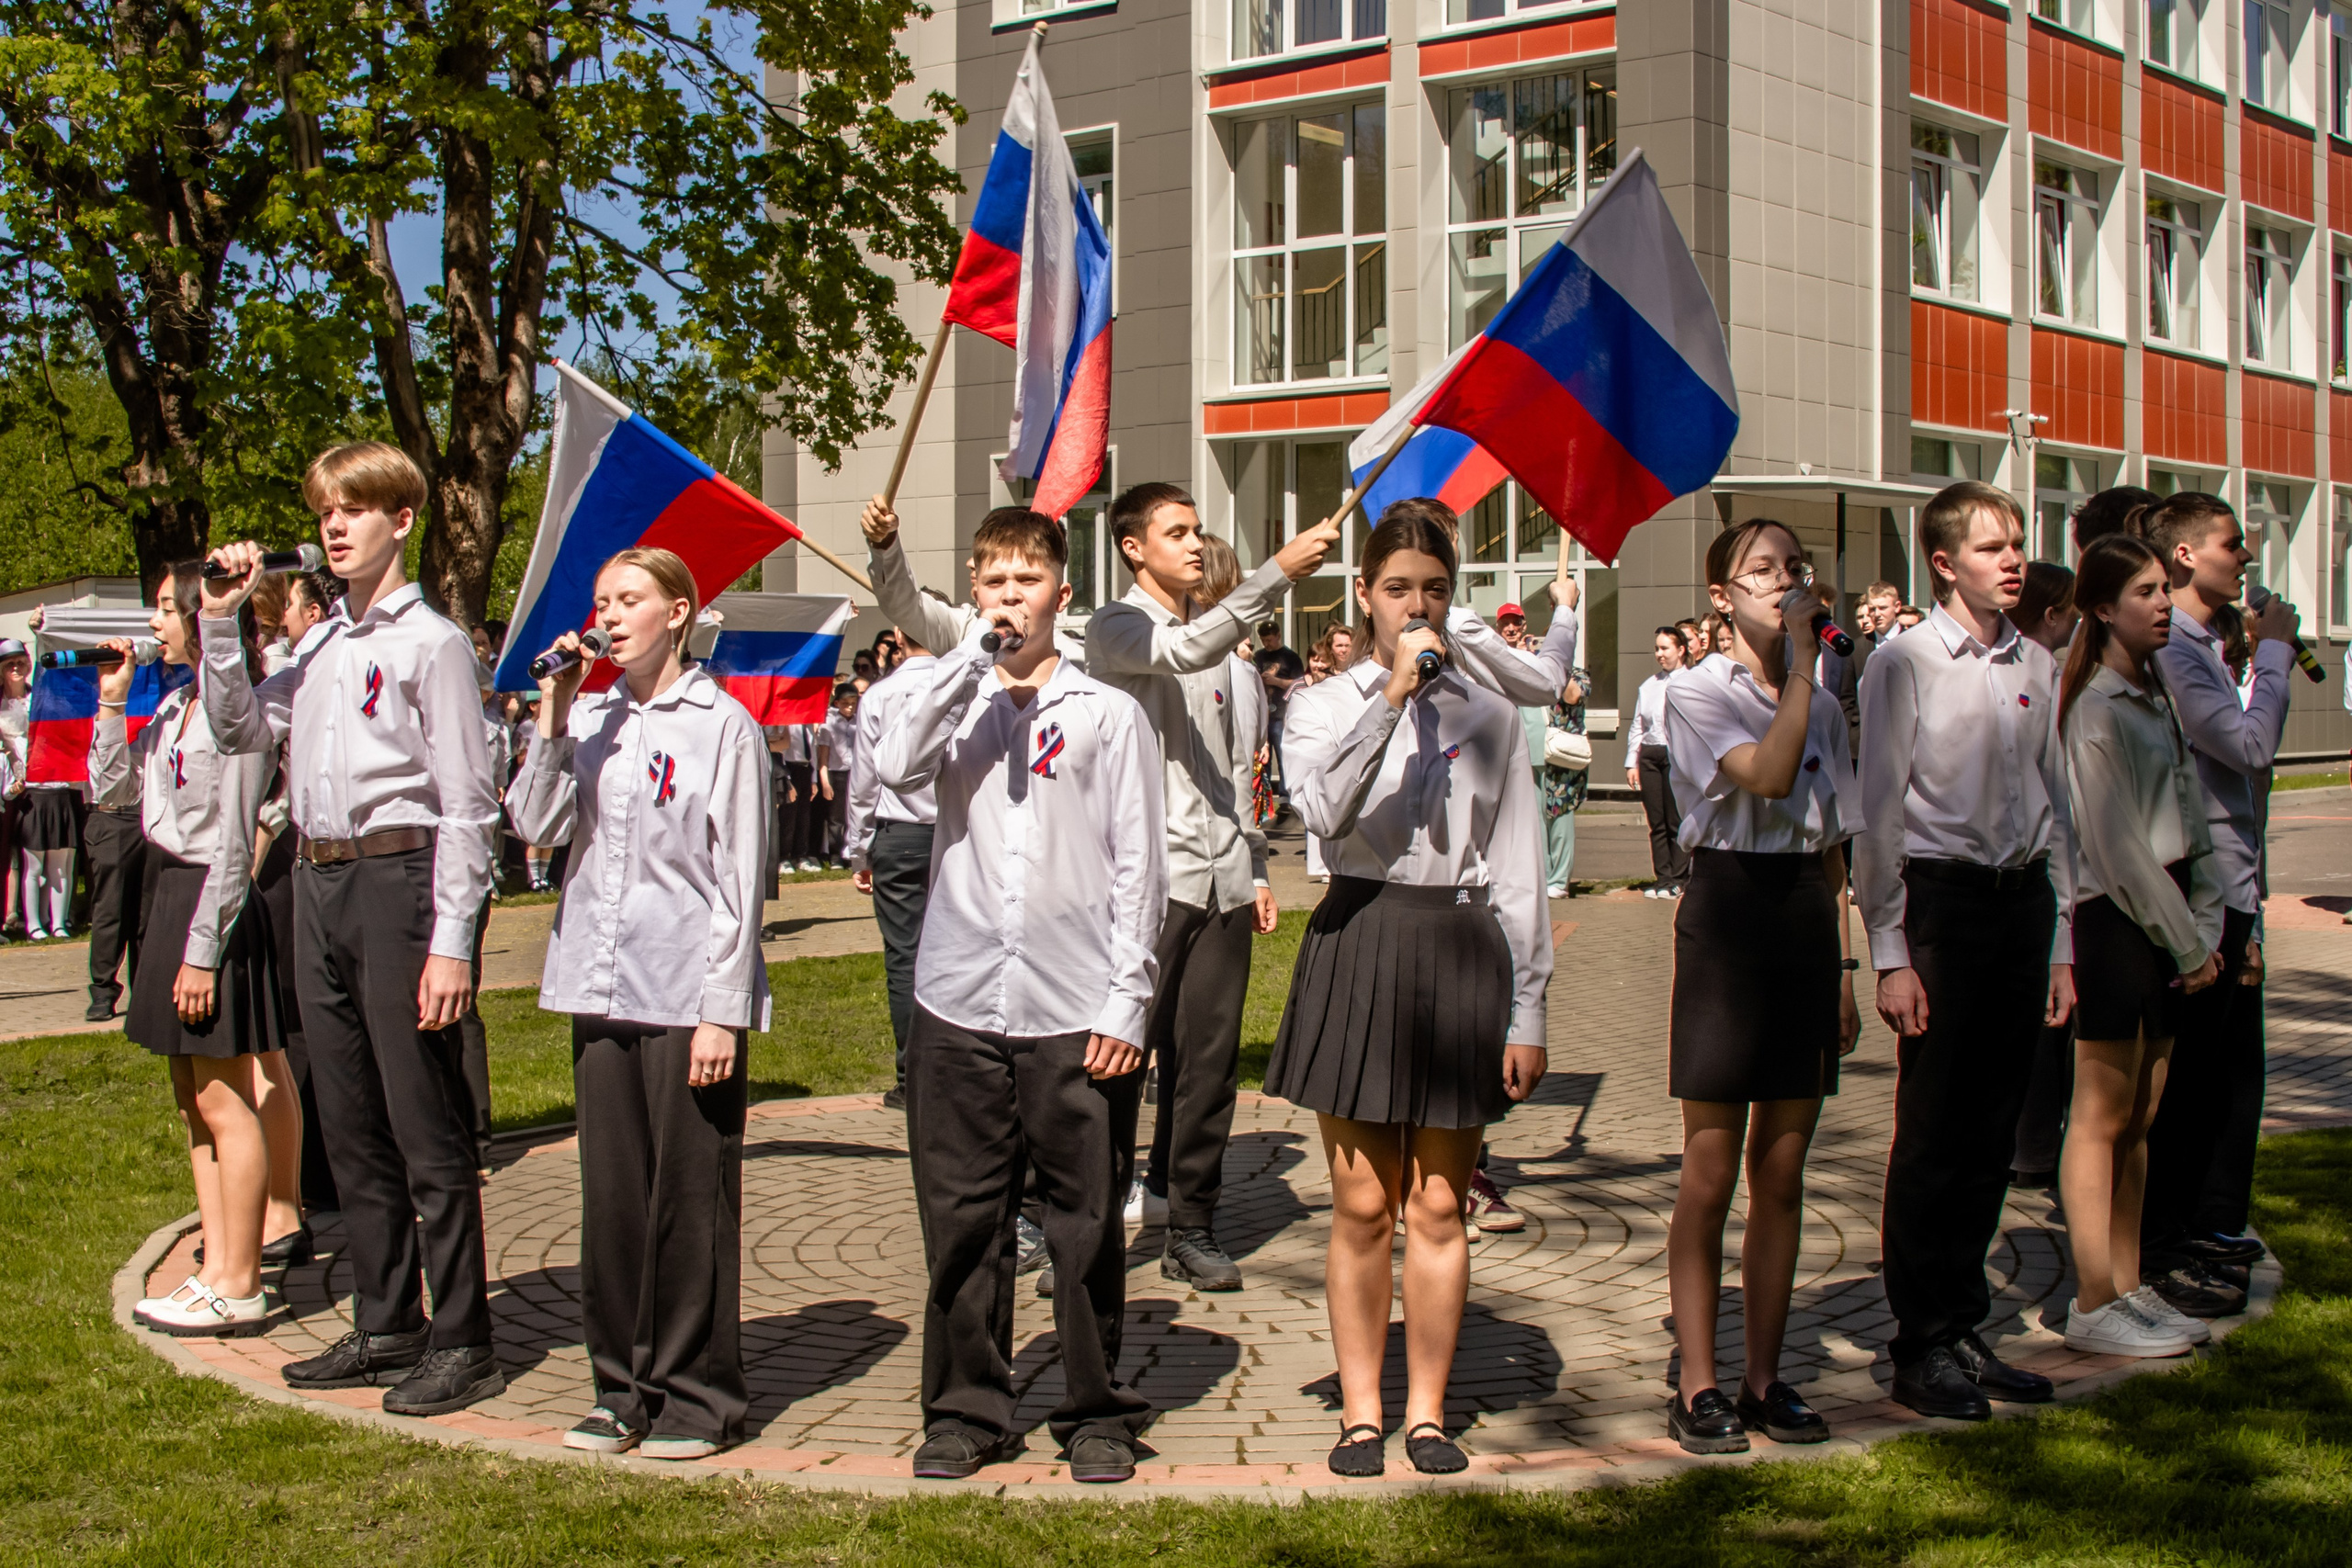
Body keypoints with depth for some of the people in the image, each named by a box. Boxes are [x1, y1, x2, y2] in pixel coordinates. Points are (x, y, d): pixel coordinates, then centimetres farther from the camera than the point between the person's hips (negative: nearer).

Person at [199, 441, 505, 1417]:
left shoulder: (430, 643, -8)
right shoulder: (320, 650, 16)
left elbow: (465, 804, -11)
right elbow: (240, 732, 18)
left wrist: (450, 940, -17)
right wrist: (220, 624, 9)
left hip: (399, 878, -8)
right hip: (318, 885, 8)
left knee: (427, 1125, -3)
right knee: (350, 1125, 13)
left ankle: (463, 1342, 5)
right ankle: (385, 1328, 23)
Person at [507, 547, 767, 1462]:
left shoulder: (721, 727, -5)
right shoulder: (590, 720, 10)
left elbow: (739, 880, -7)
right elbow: (535, 824, -1)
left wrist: (721, 1010, -11)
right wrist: (554, 716, -7)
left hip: (687, 997, -5)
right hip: (601, 990, 5)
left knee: (691, 1199, 1)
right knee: (611, 1194, 10)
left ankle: (699, 1397, 12)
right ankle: (626, 1388, 21)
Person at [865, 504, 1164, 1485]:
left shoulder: (1107, 714, 5)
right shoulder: (955, 702, 10)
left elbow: (1138, 869, 2)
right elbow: (896, 769, -12)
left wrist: (1125, 1002, -5)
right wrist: (971, 659, -11)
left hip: (1075, 1013, -2)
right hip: (959, 1000, 2)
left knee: (1086, 1220, 6)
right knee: (962, 1219, 7)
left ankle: (1097, 1413, 19)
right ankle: (966, 1411, 20)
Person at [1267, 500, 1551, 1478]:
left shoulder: (1487, 715, 7)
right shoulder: (1325, 707, 3)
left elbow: (1517, 870, 6)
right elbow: (1323, 812, -19)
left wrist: (1528, 1013, 2)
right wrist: (1392, 694, -22)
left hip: (1460, 950, 1)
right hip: (1358, 948, -1)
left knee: (1438, 1208, 6)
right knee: (1361, 1206, 4)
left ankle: (1427, 1411, 17)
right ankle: (1361, 1409, 16)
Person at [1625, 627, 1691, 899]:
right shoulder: (1647, 687, 15)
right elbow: (1636, 727, 16)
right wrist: (1632, 763, 9)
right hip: (1649, 755, 5)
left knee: (1676, 821, -2)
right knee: (1656, 822, 7)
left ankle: (1676, 880, 5)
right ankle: (1661, 877, 13)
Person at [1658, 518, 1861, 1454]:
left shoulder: (1824, 706, 14)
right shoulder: (1697, 694, -5)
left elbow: (1832, 844, 16)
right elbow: (1766, 776, -23)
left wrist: (1843, 966, 11)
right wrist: (1803, 663, -15)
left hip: (1805, 916, 5)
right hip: (1729, 909, -5)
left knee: (1782, 1170, 8)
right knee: (1711, 1172, -1)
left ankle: (1765, 1377, 16)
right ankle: (1698, 1385, 6)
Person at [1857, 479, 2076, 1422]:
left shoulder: (2036, 667, 11)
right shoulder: (1905, 663, -5)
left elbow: (2054, 808, 16)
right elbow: (1879, 817, -6)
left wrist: (2061, 942, 13)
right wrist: (1891, 954, -10)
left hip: (2022, 897, 5)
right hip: (1941, 895, -5)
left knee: (1992, 1132, 10)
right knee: (1932, 1134, -2)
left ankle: (1964, 1331, 21)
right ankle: (1922, 1347, 8)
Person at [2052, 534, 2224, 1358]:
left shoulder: (2157, 692, 14)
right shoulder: (2098, 708, -12)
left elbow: (2189, 819, 14)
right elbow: (2118, 847, -16)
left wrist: (2204, 926, 4)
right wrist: (2188, 944, -11)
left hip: (2164, 914, 8)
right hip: (2115, 919, -8)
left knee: (2138, 1116, 12)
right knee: (2102, 1117, -3)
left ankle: (2128, 1288, 18)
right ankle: (2093, 1305, 2)